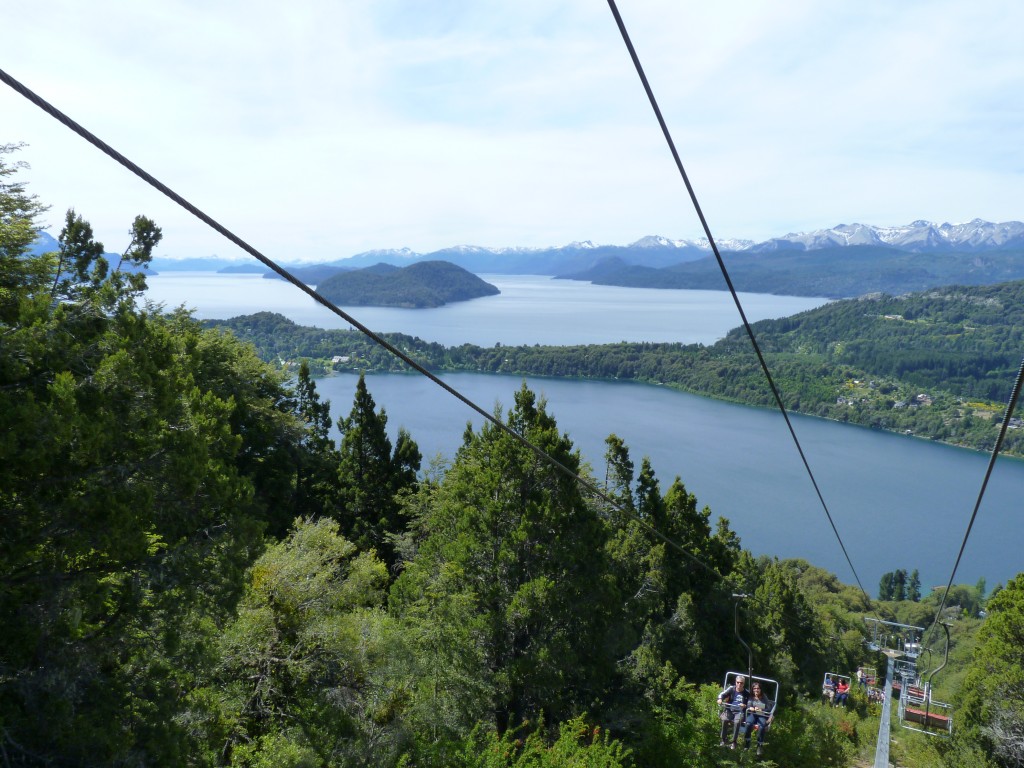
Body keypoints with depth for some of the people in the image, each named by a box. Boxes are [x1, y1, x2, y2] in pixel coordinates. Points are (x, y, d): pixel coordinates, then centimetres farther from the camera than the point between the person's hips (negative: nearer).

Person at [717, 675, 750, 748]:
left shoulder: (747, 693, 5)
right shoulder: (731, 689, 5)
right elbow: (722, 694, -5)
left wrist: (745, 706, -17)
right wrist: (720, 699, -28)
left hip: (740, 712, -1)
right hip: (729, 710, 1)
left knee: (737, 722, -34)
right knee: (725, 720, -31)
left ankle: (733, 742, -18)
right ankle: (723, 740, -13)